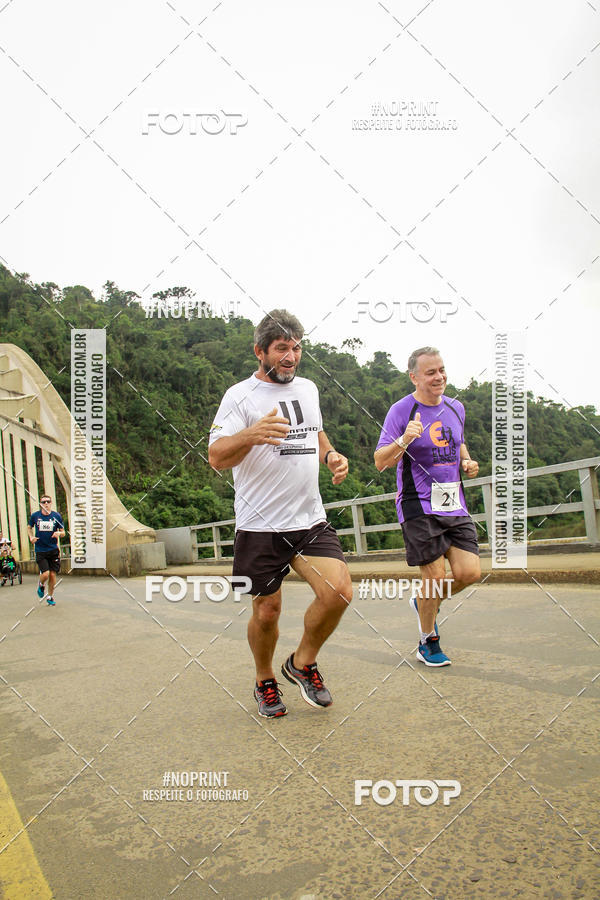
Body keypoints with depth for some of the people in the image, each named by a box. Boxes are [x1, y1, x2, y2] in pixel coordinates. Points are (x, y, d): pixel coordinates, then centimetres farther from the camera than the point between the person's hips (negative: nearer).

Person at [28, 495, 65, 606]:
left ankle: (50, 596, 25)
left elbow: (63, 532, 6)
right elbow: (29, 527, 18)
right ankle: (41, 584, 23)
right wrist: (31, 537, 0)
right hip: (40, 550, -1)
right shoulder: (35, 516, -1)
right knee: (45, 574, -13)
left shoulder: (57, 516, -1)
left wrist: (59, 533, -17)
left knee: (52, 574, 3)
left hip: (53, 550, 1)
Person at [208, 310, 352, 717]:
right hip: (260, 526, -4)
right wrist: (250, 434, -34)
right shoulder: (240, 395, -6)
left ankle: (303, 662, 15)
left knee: (339, 592, -12)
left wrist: (332, 455, 8)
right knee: (267, 611, 6)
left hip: (310, 520, 4)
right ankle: (265, 681, 34)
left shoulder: (308, 389, 12)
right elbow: (216, 457, -15)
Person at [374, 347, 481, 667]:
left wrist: (467, 462, 8)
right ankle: (428, 643, 20)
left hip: (454, 504, 6)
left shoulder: (455, 408, 11)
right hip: (418, 507, -5)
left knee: (469, 572, -4)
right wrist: (404, 440, -29)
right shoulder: (401, 411, -8)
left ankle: (423, 602, 27)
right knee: (436, 576, -5)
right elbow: (380, 462, -11)